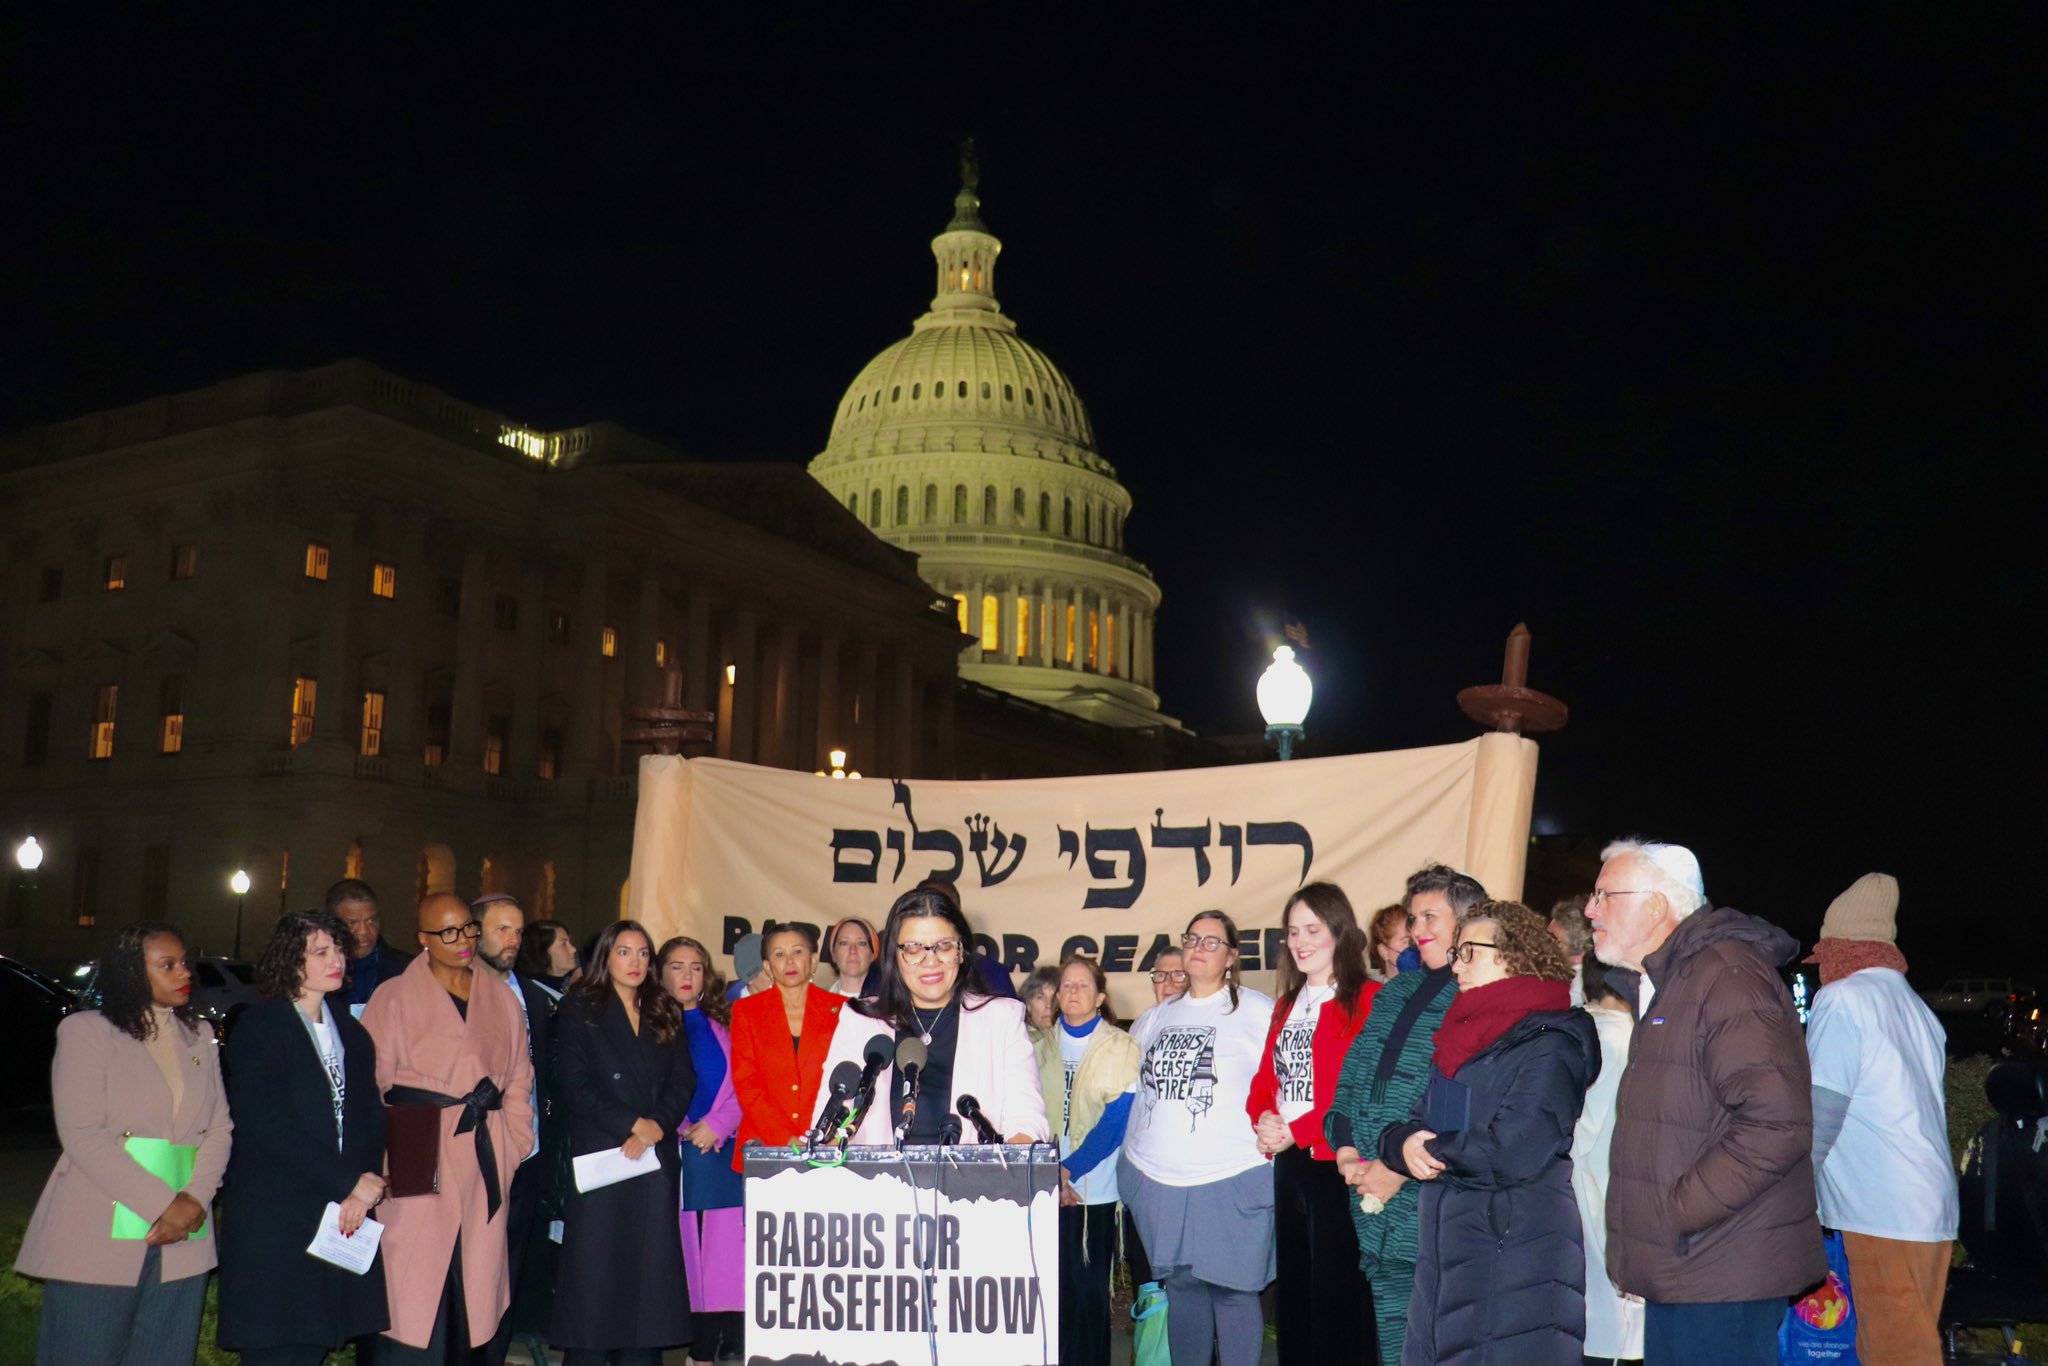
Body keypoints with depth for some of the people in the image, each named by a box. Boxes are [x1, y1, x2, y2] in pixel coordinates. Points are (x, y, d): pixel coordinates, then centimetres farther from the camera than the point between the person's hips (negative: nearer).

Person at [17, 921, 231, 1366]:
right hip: (100, 1241, -4)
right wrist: (161, 1204, -16)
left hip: (180, 1244, 4)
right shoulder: (85, 1030, -1)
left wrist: (194, 1200, -10)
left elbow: (219, 1129, 9)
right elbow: (81, 1134, -10)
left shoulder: (199, 1038, 14)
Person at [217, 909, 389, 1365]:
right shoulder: (258, 1028, -4)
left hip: (344, 1219, 6)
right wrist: (348, 1184, -13)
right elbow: (270, 1126, -13)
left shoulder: (352, 1034, 16)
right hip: (274, 1223, -5)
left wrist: (367, 1184, -6)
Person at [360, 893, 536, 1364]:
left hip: (484, 1164, 4)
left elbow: (519, 1078, 18)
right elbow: (368, 1084, 0)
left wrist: (513, 1143, 7)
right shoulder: (394, 998, 2)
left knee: (474, 1289, 5)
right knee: (412, 1295, -5)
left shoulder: (501, 1000, 13)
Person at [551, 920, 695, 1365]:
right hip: (599, 1156, -3)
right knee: (594, 1273, -4)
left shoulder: (666, 1015, 16)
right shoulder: (578, 1010, 5)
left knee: (649, 1272, 0)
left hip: (655, 1159, 3)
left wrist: (656, 1127, -10)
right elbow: (575, 1087, -4)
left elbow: (683, 1083, 7)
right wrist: (632, 1123, -11)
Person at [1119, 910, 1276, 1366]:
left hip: (1231, 1179, -5)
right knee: (1181, 1285, 12)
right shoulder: (1159, 1016, 14)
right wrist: (1132, 1146, 25)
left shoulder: (1257, 1010, -2)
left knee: (1232, 1288, -1)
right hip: (1154, 1177, 5)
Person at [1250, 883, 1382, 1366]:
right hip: (1289, 1164, 8)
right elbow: (1266, 1076, 15)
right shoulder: (1288, 1004, 18)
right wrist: (1263, 1118, -5)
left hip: (1335, 1163, -7)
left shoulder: (1366, 999, -8)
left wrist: (1297, 1131, -16)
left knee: (1337, 1291, -3)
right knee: (1293, 1287, 14)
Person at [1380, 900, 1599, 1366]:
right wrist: (1403, 1145, -7)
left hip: (1518, 1264, -8)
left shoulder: (1548, 1043, -10)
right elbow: (1415, 1126, 16)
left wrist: (1431, 1153, -7)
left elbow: (1514, 1151, -21)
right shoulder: (1463, 1038, 17)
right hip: (1448, 1257, 8)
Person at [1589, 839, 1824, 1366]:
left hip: (1721, 1281, -10)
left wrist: (1675, 1213, -20)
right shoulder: (1658, 988, 17)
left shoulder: (1727, 975, -16)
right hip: (1673, 1272, 10)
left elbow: (1776, 1123, -26)